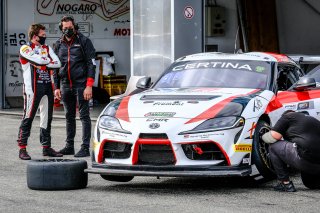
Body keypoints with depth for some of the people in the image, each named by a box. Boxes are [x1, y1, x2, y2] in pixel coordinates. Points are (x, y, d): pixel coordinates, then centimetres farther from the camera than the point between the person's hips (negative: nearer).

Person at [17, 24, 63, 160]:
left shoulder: (47, 48, 16)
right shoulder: (25, 49, -4)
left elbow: (57, 64, 2)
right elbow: (39, 61, -20)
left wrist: (42, 63, -11)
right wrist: (49, 60, -1)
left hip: (47, 86, 7)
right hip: (33, 87, -7)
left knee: (47, 118, 9)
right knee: (28, 117, -7)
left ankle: (46, 147, 17)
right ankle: (22, 149, -5)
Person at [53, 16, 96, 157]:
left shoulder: (83, 41, -2)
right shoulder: (58, 45, 12)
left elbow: (91, 64, -6)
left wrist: (89, 86, -13)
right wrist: (56, 87, 10)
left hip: (81, 84, -5)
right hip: (65, 86, 5)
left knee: (84, 116, -5)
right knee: (69, 116, 11)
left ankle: (85, 147, -6)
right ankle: (69, 146, 19)